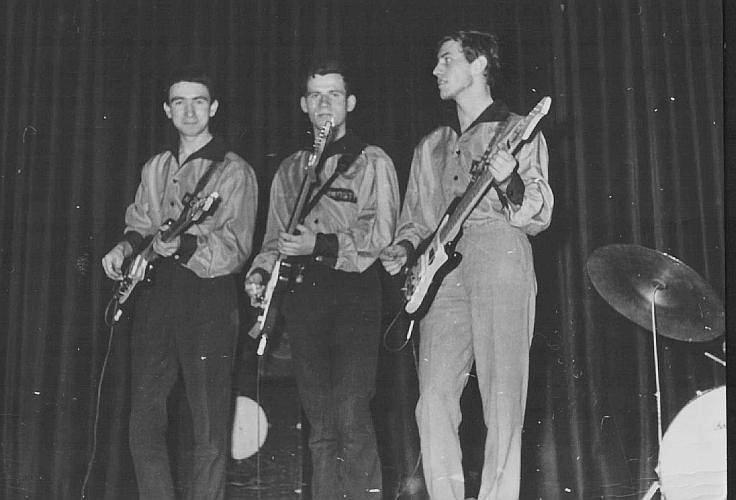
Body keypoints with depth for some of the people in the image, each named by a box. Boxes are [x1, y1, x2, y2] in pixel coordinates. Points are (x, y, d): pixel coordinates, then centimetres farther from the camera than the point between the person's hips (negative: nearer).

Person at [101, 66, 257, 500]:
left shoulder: (234, 172, -2)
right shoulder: (155, 168, 17)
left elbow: (236, 248, -12)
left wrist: (185, 247, -28)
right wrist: (125, 248, 5)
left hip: (209, 302, -6)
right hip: (154, 295, 6)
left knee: (210, 433, -5)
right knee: (145, 424, 7)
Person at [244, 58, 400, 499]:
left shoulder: (373, 163, 5)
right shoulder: (289, 171, 20)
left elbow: (380, 236, -6)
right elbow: (276, 239, 23)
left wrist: (321, 244, -19)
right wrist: (261, 271, 2)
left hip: (354, 293, -4)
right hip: (303, 296, 5)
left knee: (351, 416, -15)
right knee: (320, 422, 5)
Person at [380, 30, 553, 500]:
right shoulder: (431, 146, 24)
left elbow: (539, 217, 0)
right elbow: (416, 218, 28)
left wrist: (510, 183, -19)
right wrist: (404, 248, 7)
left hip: (501, 263, -4)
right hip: (443, 276, 4)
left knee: (503, 403, -8)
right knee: (434, 399, -8)